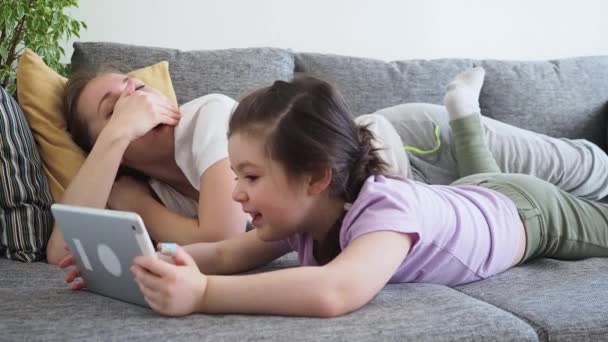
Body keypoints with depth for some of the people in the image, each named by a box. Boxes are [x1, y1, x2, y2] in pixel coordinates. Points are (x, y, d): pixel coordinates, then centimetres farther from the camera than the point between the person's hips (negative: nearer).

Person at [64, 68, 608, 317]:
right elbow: (225, 254, -27)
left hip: (526, 208, -4)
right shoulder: (305, 210, -30)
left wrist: (201, 294, -72)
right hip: (471, 195, 4)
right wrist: (142, 263, -44)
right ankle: (465, 107, 54)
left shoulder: (388, 208, -50)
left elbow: (333, 292, -68)